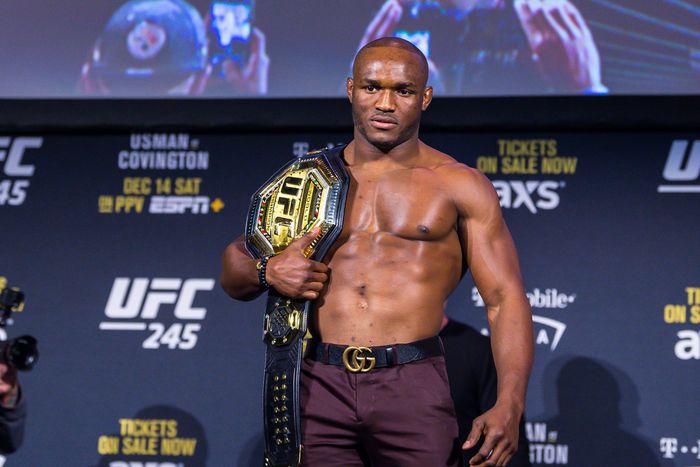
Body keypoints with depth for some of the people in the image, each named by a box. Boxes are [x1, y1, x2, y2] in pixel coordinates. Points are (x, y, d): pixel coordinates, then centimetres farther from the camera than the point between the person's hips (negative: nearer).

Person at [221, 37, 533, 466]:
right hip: (319, 385, 2)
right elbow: (234, 274, 23)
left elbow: (505, 299, 1)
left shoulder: (458, 186, 7)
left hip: (413, 388, -2)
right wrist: (267, 271, -2)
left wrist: (509, 406, -13)